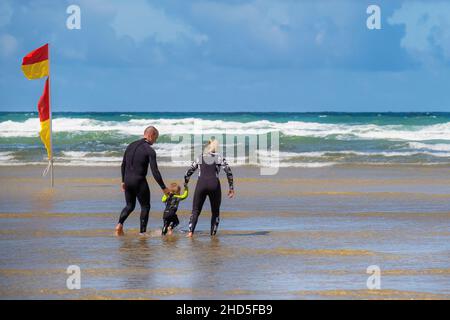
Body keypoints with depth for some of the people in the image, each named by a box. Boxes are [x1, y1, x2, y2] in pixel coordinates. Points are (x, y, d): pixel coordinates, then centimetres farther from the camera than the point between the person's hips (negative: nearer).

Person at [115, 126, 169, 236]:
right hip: (139, 182, -6)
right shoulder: (150, 150, -11)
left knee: (130, 206, 19)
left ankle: (120, 224, -3)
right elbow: (155, 171, -14)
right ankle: (142, 232, 7)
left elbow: (123, 165, 15)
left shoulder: (131, 146, 9)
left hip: (128, 181, 6)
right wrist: (163, 188, -9)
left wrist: (123, 181, 24)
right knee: (145, 206, 10)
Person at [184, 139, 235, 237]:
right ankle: (213, 233, 6)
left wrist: (185, 185, 29)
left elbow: (187, 174, 17)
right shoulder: (219, 158, 13)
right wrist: (231, 188, 7)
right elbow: (229, 172, 3)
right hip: (214, 185, -1)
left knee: (195, 210, 7)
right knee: (215, 212, 14)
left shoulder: (199, 159, 17)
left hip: (201, 185, 1)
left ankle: (191, 231, -12)